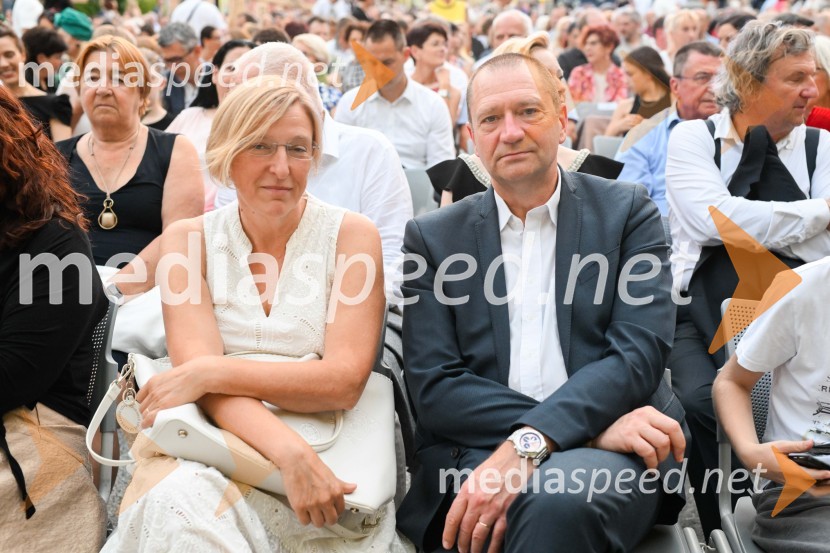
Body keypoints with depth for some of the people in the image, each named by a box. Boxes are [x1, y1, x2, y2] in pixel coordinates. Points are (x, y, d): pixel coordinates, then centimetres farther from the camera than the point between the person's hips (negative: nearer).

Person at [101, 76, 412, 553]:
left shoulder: (352, 235, 1)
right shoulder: (188, 240, 5)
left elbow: (345, 380, -9)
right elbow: (197, 364, -9)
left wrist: (210, 372, -18)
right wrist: (289, 450, -26)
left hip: (325, 453, -1)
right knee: (177, 499, -33)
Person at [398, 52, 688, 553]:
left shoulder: (627, 211, 9)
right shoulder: (432, 237, 11)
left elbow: (640, 353, -5)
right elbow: (433, 388, 0)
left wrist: (527, 443, -21)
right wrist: (593, 429, -12)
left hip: (607, 451, 0)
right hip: (477, 453, 0)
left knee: (559, 503, -35)